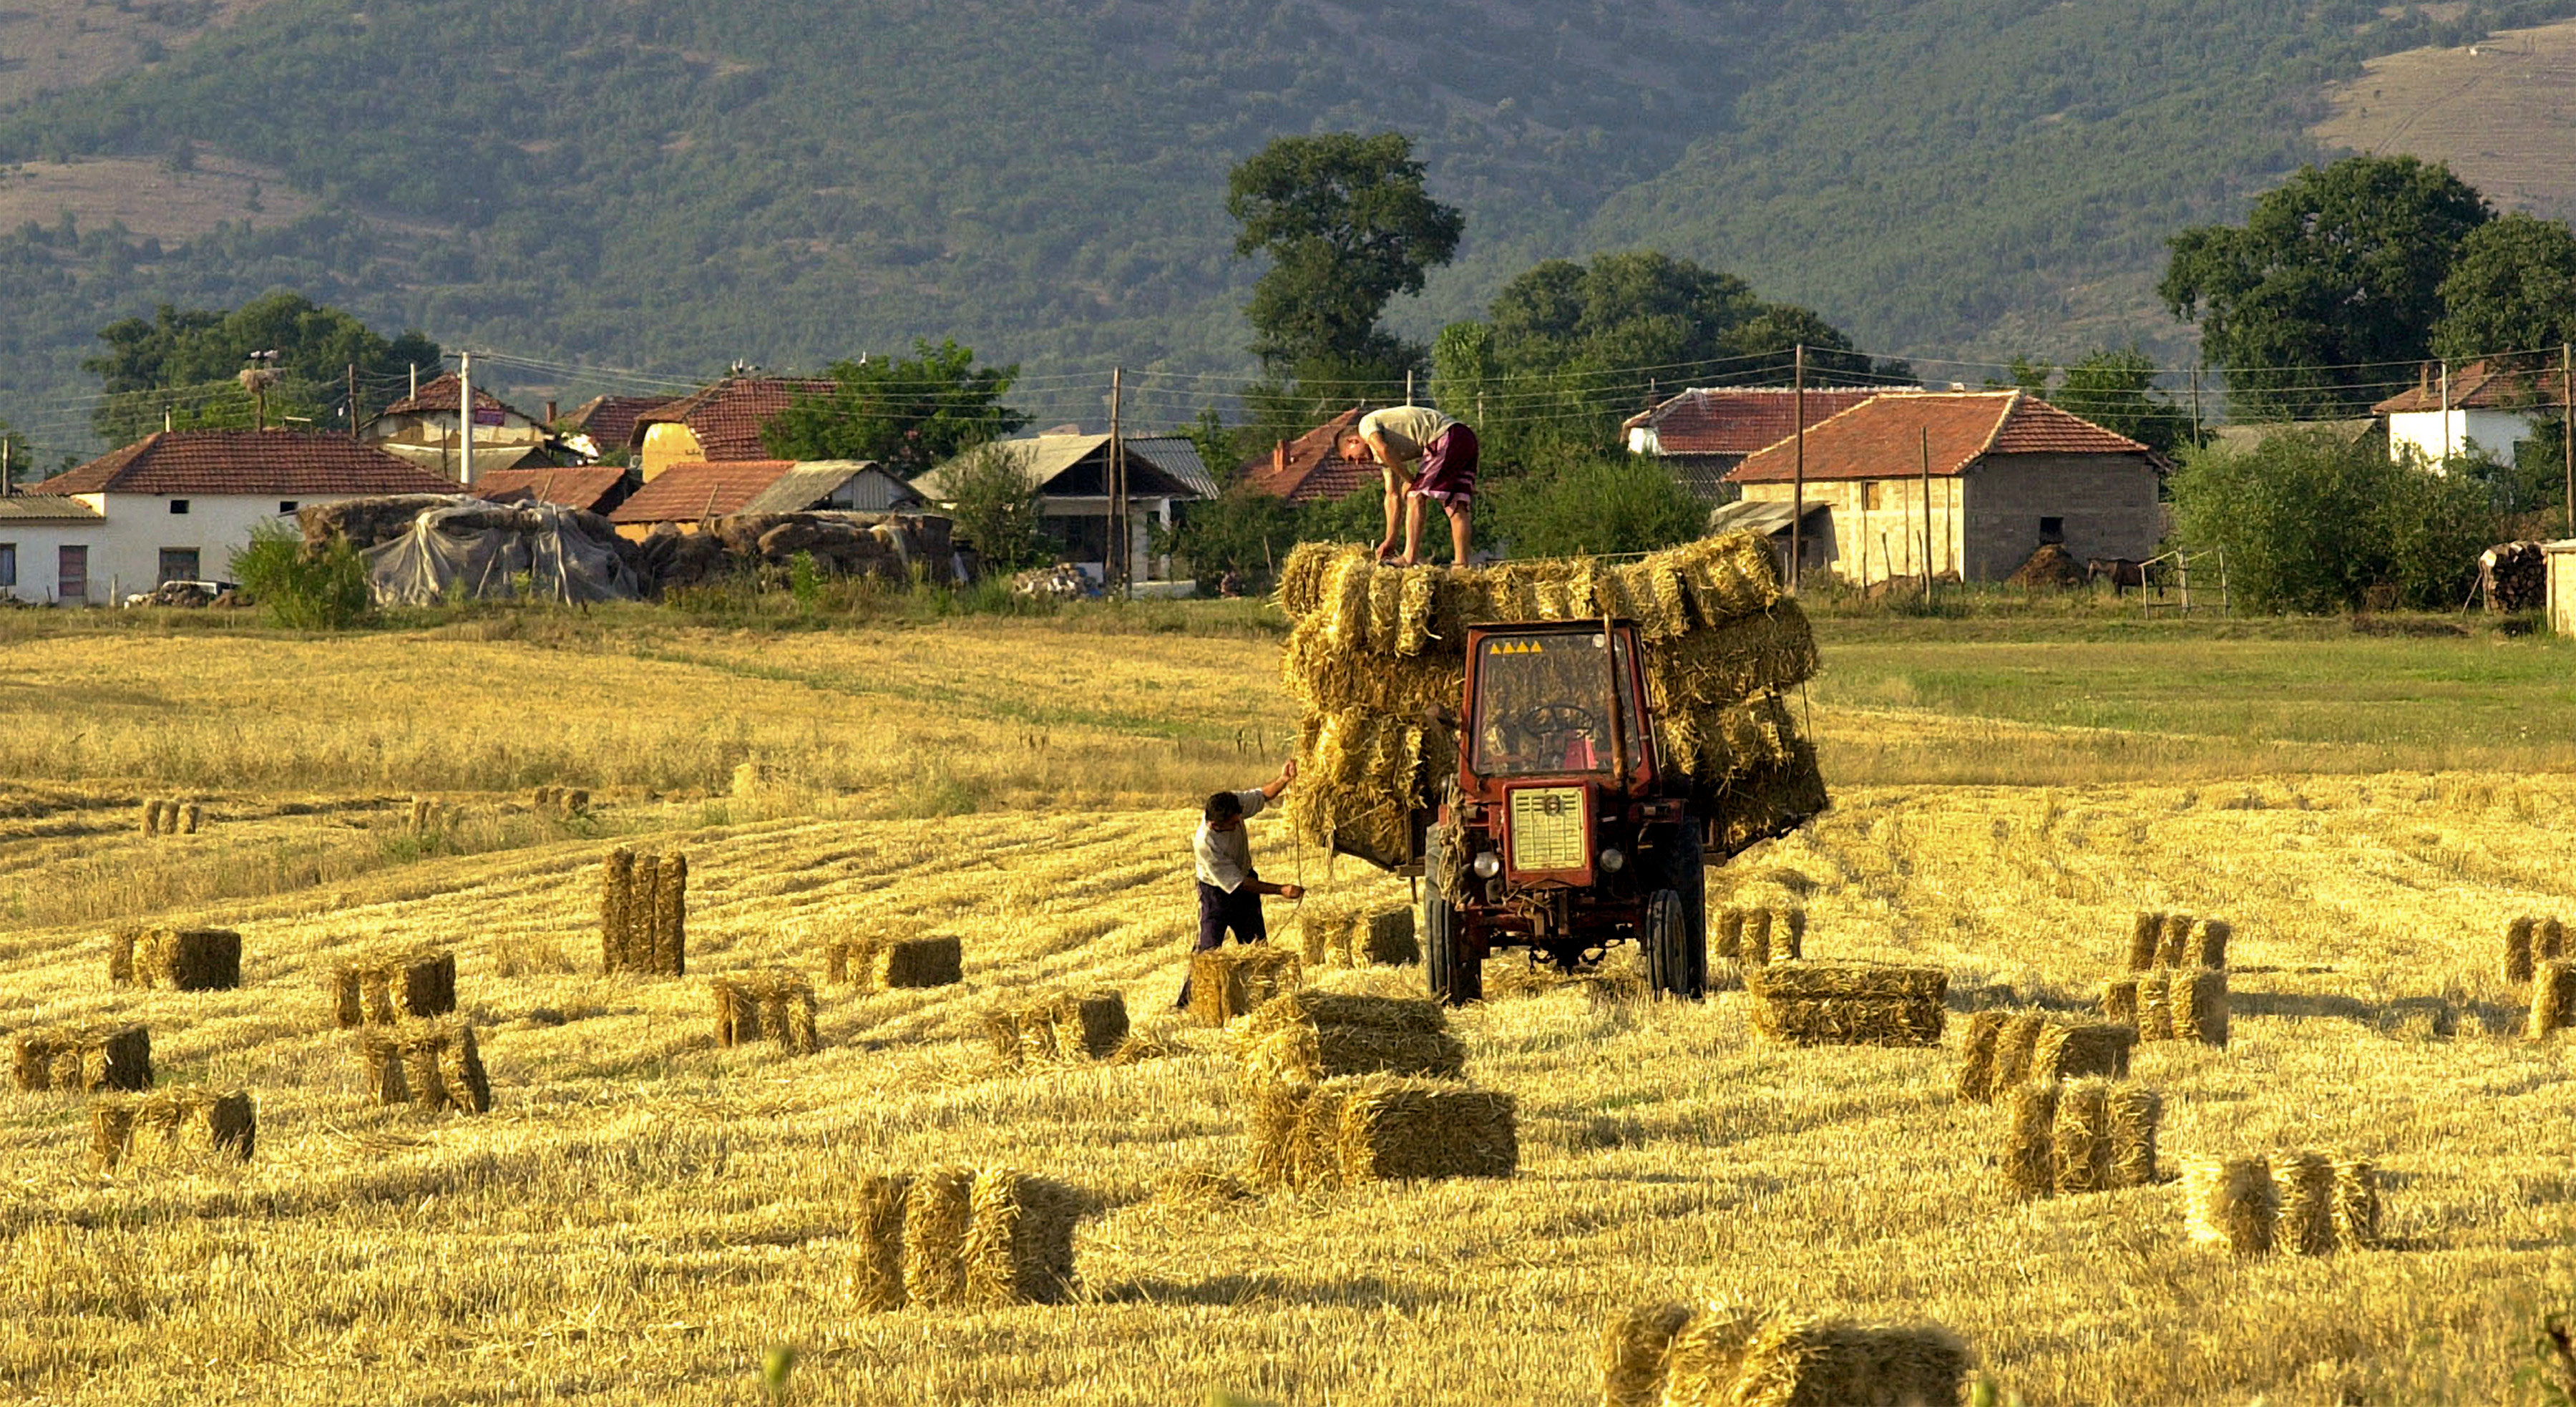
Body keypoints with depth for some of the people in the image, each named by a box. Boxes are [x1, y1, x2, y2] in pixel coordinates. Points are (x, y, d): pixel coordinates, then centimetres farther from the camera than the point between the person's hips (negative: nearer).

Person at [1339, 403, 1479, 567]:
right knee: (1456, 504, 5)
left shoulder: (1367, 424, 7)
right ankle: (1461, 564, -2)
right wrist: (1390, 541, 27)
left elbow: (1383, 450, -15)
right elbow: (1393, 495, 29)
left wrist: (1410, 480, -4)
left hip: (1447, 437, -9)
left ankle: (1410, 558, -10)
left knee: (1416, 495, -7)